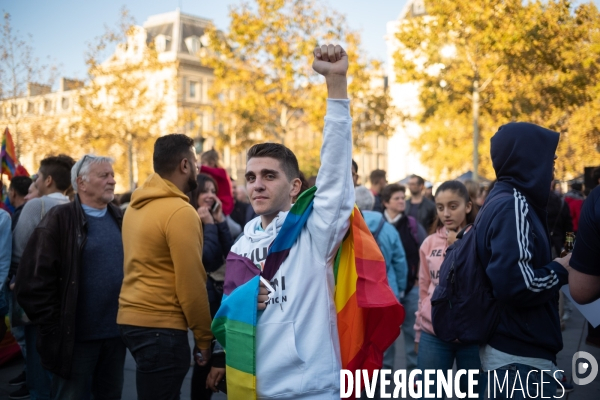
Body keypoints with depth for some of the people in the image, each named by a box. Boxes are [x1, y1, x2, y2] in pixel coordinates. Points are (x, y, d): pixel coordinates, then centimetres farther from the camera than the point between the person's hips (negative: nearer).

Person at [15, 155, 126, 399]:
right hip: (76, 336, -5)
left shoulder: (120, 219, 10)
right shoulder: (60, 220, -9)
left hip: (116, 332, 6)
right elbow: (34, 282, -12)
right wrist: (55, 328, -11)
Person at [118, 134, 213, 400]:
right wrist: (204, 337, -7)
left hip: (130, 318, 9)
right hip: (161, 326, -8)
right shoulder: (180, 211, -15)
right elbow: (190, 283, -17)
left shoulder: (136, 206, 11)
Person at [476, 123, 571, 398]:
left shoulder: (503, 200, 12)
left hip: (513, 351, 10)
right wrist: (560, 271, -12)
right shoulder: (514, 205, -17)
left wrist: (552, 267, 6)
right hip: (521, 357, -10)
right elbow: (516, 283, -28)